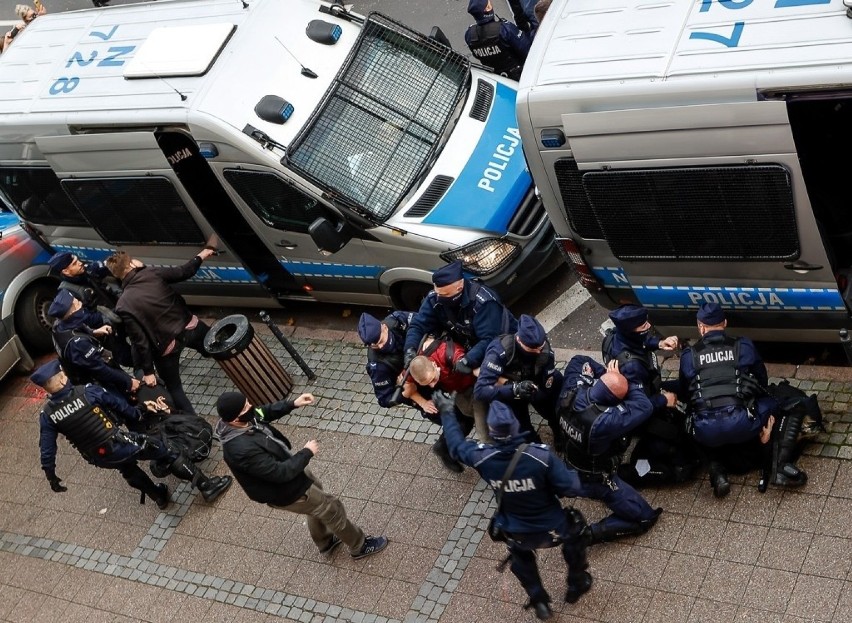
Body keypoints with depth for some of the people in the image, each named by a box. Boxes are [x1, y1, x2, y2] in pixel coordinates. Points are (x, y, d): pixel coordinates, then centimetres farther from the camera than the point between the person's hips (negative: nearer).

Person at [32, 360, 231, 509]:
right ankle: (206, 486, 17)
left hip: (100, 459, 5)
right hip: (119, 443, -4)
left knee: (128, 469, 36)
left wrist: (51, 475, 11)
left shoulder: (47, 414, -7)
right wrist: (137, 416, 16)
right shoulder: (86, 392, -17)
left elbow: (47, 449, -3)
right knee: (164, 451, 12)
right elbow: (118, 404, -3)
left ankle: (159, 496, 51)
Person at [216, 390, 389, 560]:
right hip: (286, 491, -8)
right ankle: (359, 546, 36)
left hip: (288, 467, 8)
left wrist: (292, 403, -8)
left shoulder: (245, 419, -17)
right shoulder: (241, 449, -42)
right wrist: (307, 453, -22)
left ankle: (325, 542, 56)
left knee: (318, 501, 30)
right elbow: (281, 472, -35)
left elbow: (265, 412, 6)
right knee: (331, 507, 11)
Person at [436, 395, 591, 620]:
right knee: (573, 530, 34)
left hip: (517, 535, 2)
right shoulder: (541, 455, -32)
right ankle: (577, 585, 49)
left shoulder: (482, 457, -24)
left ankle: (538, 600, 43)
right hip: (553, 529, -2)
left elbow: (456, 445, -2)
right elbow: (572, 489, -27)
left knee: (519, 553, 38)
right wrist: (570, 473, -4)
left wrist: (446, 412, 12)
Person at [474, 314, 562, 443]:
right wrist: (515, 389, -51)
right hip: (507, 395, -3)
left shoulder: (545, 351, -25)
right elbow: (480, 390, -39)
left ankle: (560, 431, 4)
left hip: (532, 389, 3)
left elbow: (547, 389, -18)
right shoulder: (499, 352, -35)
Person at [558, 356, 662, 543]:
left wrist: (607, 374, -13)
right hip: (598, 480, -8)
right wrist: (620, 377, -21)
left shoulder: (571, 392, -22)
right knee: (645, 518, 4)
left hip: (572, 467, 8)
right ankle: (590, 534, -5)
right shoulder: (603, 421, -41)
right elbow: (644, 406, -32)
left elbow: (578, 361, -2)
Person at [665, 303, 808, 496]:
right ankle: (781, 467, 3)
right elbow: (762, 381, 21)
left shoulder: (688, 355, 14)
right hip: (741, 423, -1)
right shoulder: (744, 346, 12)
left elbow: (683, 395, 24)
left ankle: (717, 472, 13)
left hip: (705, 432, 2)